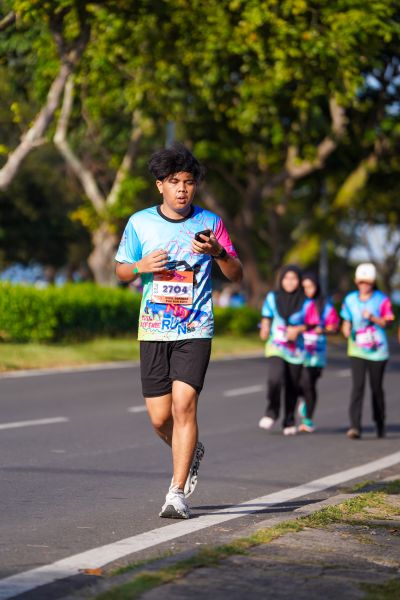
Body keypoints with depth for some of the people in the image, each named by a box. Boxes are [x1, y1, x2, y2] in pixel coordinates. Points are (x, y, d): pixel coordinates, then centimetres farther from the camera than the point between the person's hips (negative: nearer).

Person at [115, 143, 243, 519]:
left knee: (184, 404, -16)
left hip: (195, 331, -2)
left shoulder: (210, 223, 1)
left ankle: (177, 494, -11)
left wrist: (217, 252, -16)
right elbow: (121, 271, 14)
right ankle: (191, 453, 35)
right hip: (153, 330, 2)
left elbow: (237, 276, 4)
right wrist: (141, 266, -9)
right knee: (159, 417, 2)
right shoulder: (140, 223, 4)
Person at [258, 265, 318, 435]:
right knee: (274, 379, -23)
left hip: (296, 349, 1)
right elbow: (266, 318, 15)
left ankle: (289, 422, 24)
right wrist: (264, 329, -4)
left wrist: (298, 329, -11)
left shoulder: (306, 303, 2)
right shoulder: (272, 298, 6)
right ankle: (271, 413, -3)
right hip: (276, 346, 0)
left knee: (292, 386, 6)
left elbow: (312, 325, 6)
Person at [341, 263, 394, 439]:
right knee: (358, 386, -13)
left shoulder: (382, 300, -2)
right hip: (357, 350, 1)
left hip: (377, 350, -1)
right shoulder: (350, 300, 5)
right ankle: (355, 426, -19)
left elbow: (387, 322, -3)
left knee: (377, 388, 9)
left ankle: (380, 424, 28)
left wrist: (373, 318, -20)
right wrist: (347, 330, -10)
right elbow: (347, 322, 11)